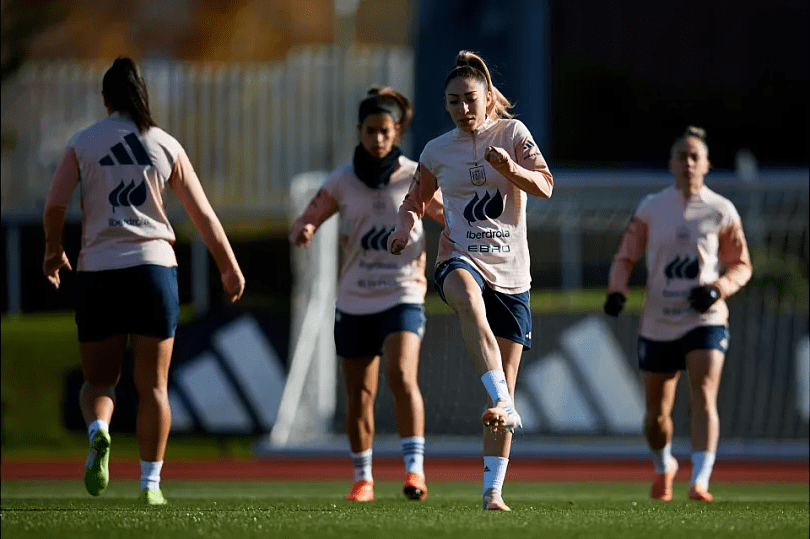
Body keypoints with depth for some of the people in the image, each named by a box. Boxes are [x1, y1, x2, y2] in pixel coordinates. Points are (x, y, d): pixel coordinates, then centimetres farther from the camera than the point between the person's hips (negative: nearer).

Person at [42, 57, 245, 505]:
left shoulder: (82, 143, 3)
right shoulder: (166, 145, 6)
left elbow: (54, 205, -2)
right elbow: (203, 214, 8)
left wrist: (53, 250, 17)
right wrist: (229, 267, 18)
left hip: (97, 271, 0)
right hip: (153, 267, 0)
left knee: (99, 379, 10)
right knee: (153, 384, 7)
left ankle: (98, 431, -22)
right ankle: (150, 482, 1)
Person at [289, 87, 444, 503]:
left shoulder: (416, 178, -2)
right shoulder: (342, 180, 1)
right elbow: (304, 225, 3)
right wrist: (302, 232, -21)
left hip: (403, 296, -2)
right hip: (354, 302, 2)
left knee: (402, 376, -24)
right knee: (359, 394, 7)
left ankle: (415, 468, -24)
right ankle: (363, 478, 22)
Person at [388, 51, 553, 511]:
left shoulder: (512, 133, 3)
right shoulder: (438, 151, 9)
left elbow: (545, 187, -7)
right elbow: (417, 200, 22)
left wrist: (512, 168, -26)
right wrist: (407, 224, 0)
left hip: (511, 272, 0)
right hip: (460, 260, 0)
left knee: (507, 381, 0)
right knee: (469, 298, -40)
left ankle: (493, 490, 7)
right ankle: (503, 404, -52)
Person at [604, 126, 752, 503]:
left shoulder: (721, 211, 1)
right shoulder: (651, 209, 3)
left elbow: (741, 266, 7)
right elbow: (625, 258, 7)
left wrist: (718, 288, -13)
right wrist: (617, 291, -13)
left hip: (705, 320, -2)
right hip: (658, 324, 2)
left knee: (704, 397, -22)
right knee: (656, 412, 9)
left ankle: (700, 481, -29)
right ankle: (663, 468, 39)